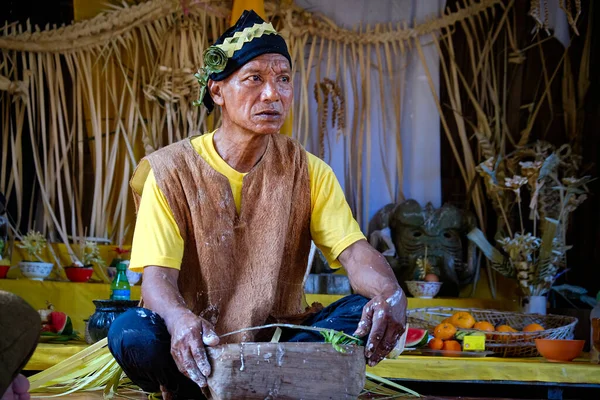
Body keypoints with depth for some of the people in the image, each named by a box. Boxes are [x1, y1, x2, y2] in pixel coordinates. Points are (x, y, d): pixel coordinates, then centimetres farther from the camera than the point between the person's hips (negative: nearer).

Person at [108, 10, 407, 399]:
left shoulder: (308, 172, 3)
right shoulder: (172, 170, -5)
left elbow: (354, 250, -10)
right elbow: (157, 276, -15)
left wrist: (390, 293, -36)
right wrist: (180, 319, -41)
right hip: (198, 350, -2)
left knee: (362, 313, -24)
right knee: (132, 332, -33)